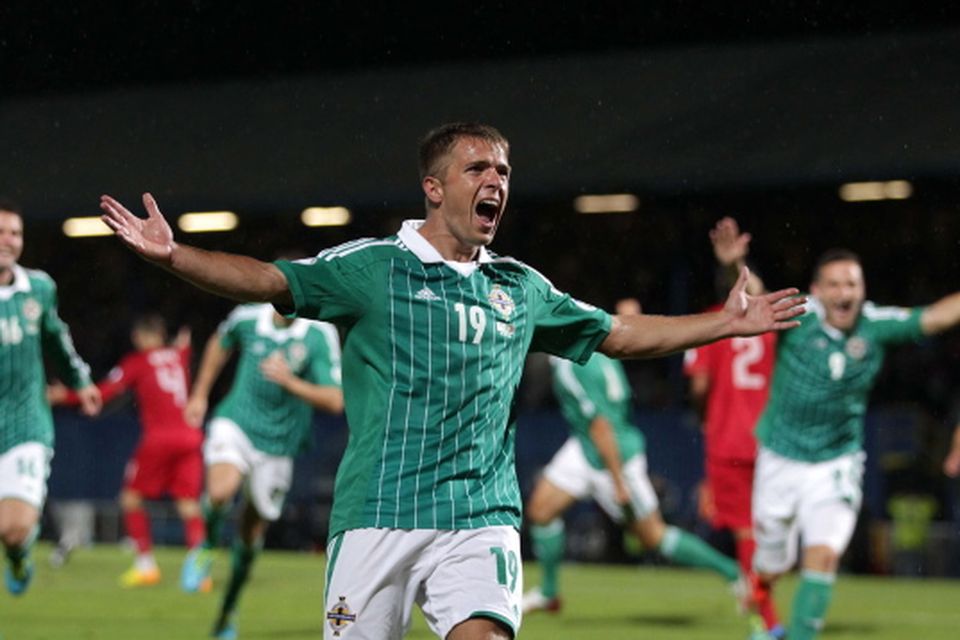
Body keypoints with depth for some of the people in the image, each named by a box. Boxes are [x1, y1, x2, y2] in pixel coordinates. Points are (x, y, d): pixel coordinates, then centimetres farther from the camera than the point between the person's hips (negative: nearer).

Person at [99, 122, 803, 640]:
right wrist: (172, 254, -24)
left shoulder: (521, 288, 15)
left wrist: (727, 322, 26)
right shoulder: (373, 266, 1)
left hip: (482, 517, 3)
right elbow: (270, 281, -9)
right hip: (379, 512, -3)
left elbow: (619, 333, 26)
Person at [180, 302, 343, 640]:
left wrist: (290, 382, -33)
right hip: (236, 423, 0)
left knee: (252, 533, 8)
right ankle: (206, 547, 2)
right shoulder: (247, 318, -7)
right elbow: (220, 344, 18)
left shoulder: (321, 335, -14)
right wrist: (200, 394, 21)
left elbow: (334, 400, -19)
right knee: (221, 491, -31)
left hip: (279, 443, 0)